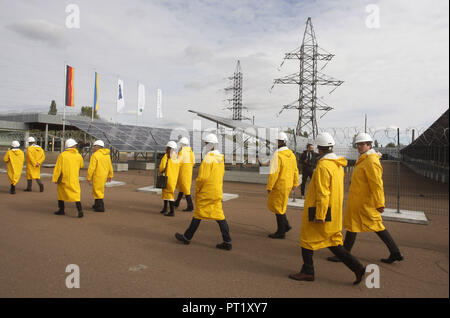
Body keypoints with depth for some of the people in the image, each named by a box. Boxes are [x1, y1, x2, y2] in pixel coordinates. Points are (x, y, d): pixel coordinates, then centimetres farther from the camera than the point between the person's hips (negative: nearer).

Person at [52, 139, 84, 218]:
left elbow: (58, 168, -7)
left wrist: (55, 179, -3)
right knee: (76, 194, -3)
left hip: (63, 178, 0)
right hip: (74, 179, 0)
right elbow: (81, 166, 18)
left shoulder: (62, 155, -5)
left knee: (61, 192, 19)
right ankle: (80, 210, -19)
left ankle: (61, 210, 25)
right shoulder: (79, 156, 0)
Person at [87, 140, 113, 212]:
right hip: (104, 175, 8)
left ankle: (100, 207, 3)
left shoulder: (95, 155, -16)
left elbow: (91, 168, -18)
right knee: (98, 189, 21)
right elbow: (110, 166, 11)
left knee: (98, 191, 1)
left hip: (97, 176, -8)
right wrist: (110, 176, 19)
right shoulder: (107, 154, 6)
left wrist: (89, 177, -10)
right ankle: (97, 204, 30)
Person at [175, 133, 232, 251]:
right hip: (217, 192, 8)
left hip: (206, 192, -8)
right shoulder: (220, 158, 11)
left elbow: (202, 177, -20)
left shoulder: (208, 158, -16)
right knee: (219, 215, 7)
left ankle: (187, 237, 22)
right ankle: (227, 242, 5)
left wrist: (196, 191, -6)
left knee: (198, 214, 6)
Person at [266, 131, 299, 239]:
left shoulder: (277, 155, -19)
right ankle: (286, 225, 23)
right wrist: (295, 183, 21)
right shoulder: (291, 154, 5)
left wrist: (269, 187, -15)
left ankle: (281, 232, 13)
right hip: (288, 185, 8)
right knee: (272, 204, 21)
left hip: (279, 186, -8)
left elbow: (274, 173, -21)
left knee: (278, 207, 4)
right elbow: (295, 170, 12)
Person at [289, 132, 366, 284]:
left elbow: (323, 194, -23)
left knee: (307, 239, 8)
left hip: (321, 212, -9)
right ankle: (357, 267, 8)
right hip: (334, 213, 9)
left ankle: (307, 272, 19)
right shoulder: (338, 165, 9)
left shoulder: (323, 166, -20)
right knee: (333, 243, 15)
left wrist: (319, 216, -20)